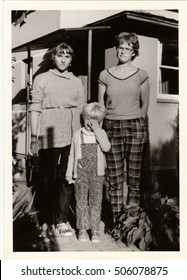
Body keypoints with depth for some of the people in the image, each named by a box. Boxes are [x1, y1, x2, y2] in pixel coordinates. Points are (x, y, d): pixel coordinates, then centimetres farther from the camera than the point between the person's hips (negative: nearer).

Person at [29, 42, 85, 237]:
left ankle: (61, 221, 13)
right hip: (49, 134, -3)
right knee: (47, 178, 0)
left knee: (67, 178, 3)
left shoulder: (76, 82, 15)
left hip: (72, 135, 3)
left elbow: (80, 110, 15)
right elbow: (35, 109, 1)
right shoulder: (42, 79, 6)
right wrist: (34, 137, -5)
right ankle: (46, 222, 12)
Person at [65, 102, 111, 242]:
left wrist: (97, 130, -20)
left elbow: (106, 147, -20)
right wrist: (69, 173, 8)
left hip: (97, 173, 0)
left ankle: (95, 229, 13)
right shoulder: (78, 135, 3)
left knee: (96, 202, 4)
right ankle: (82, 229, 16)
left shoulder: (101, 134, 1)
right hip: (81, 173, 1)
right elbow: (72, 155, 10)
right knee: (81, 201, 5)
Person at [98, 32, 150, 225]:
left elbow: (144, 104, 12)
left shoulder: (141, 75, 6)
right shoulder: (105, 75, 7)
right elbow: (100, 106, 10)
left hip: (135, 128, 0)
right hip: (111, 129, 1)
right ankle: (116, 220, 9)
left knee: (134, 175, 2)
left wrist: (135, 124, 6)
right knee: (114, 177, 1)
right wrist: (100, 129, 3)